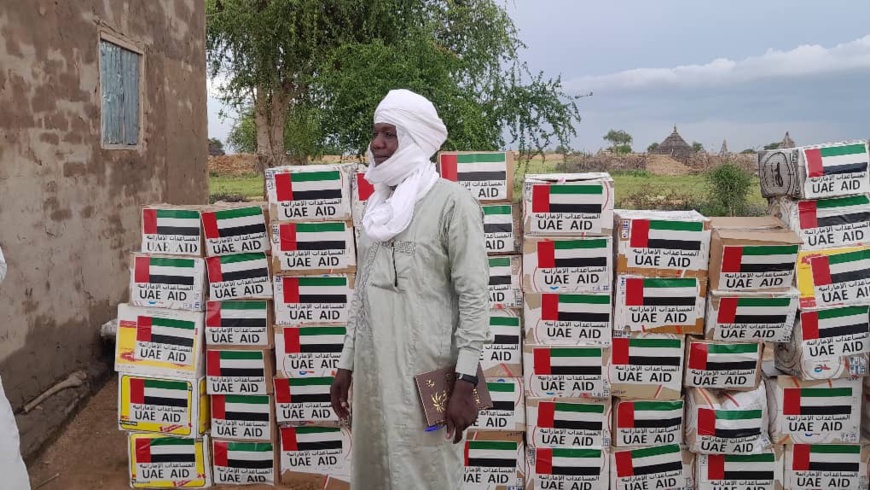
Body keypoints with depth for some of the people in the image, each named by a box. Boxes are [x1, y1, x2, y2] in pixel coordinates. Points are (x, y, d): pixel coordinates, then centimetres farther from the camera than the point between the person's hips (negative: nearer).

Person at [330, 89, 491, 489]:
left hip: (425, 370, -7)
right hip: (373, 367, 7)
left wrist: (465, 380, -16)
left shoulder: (451, 201, -8)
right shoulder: (379, 205, 14)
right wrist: (346, 364, 16)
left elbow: (474, 294, -12)